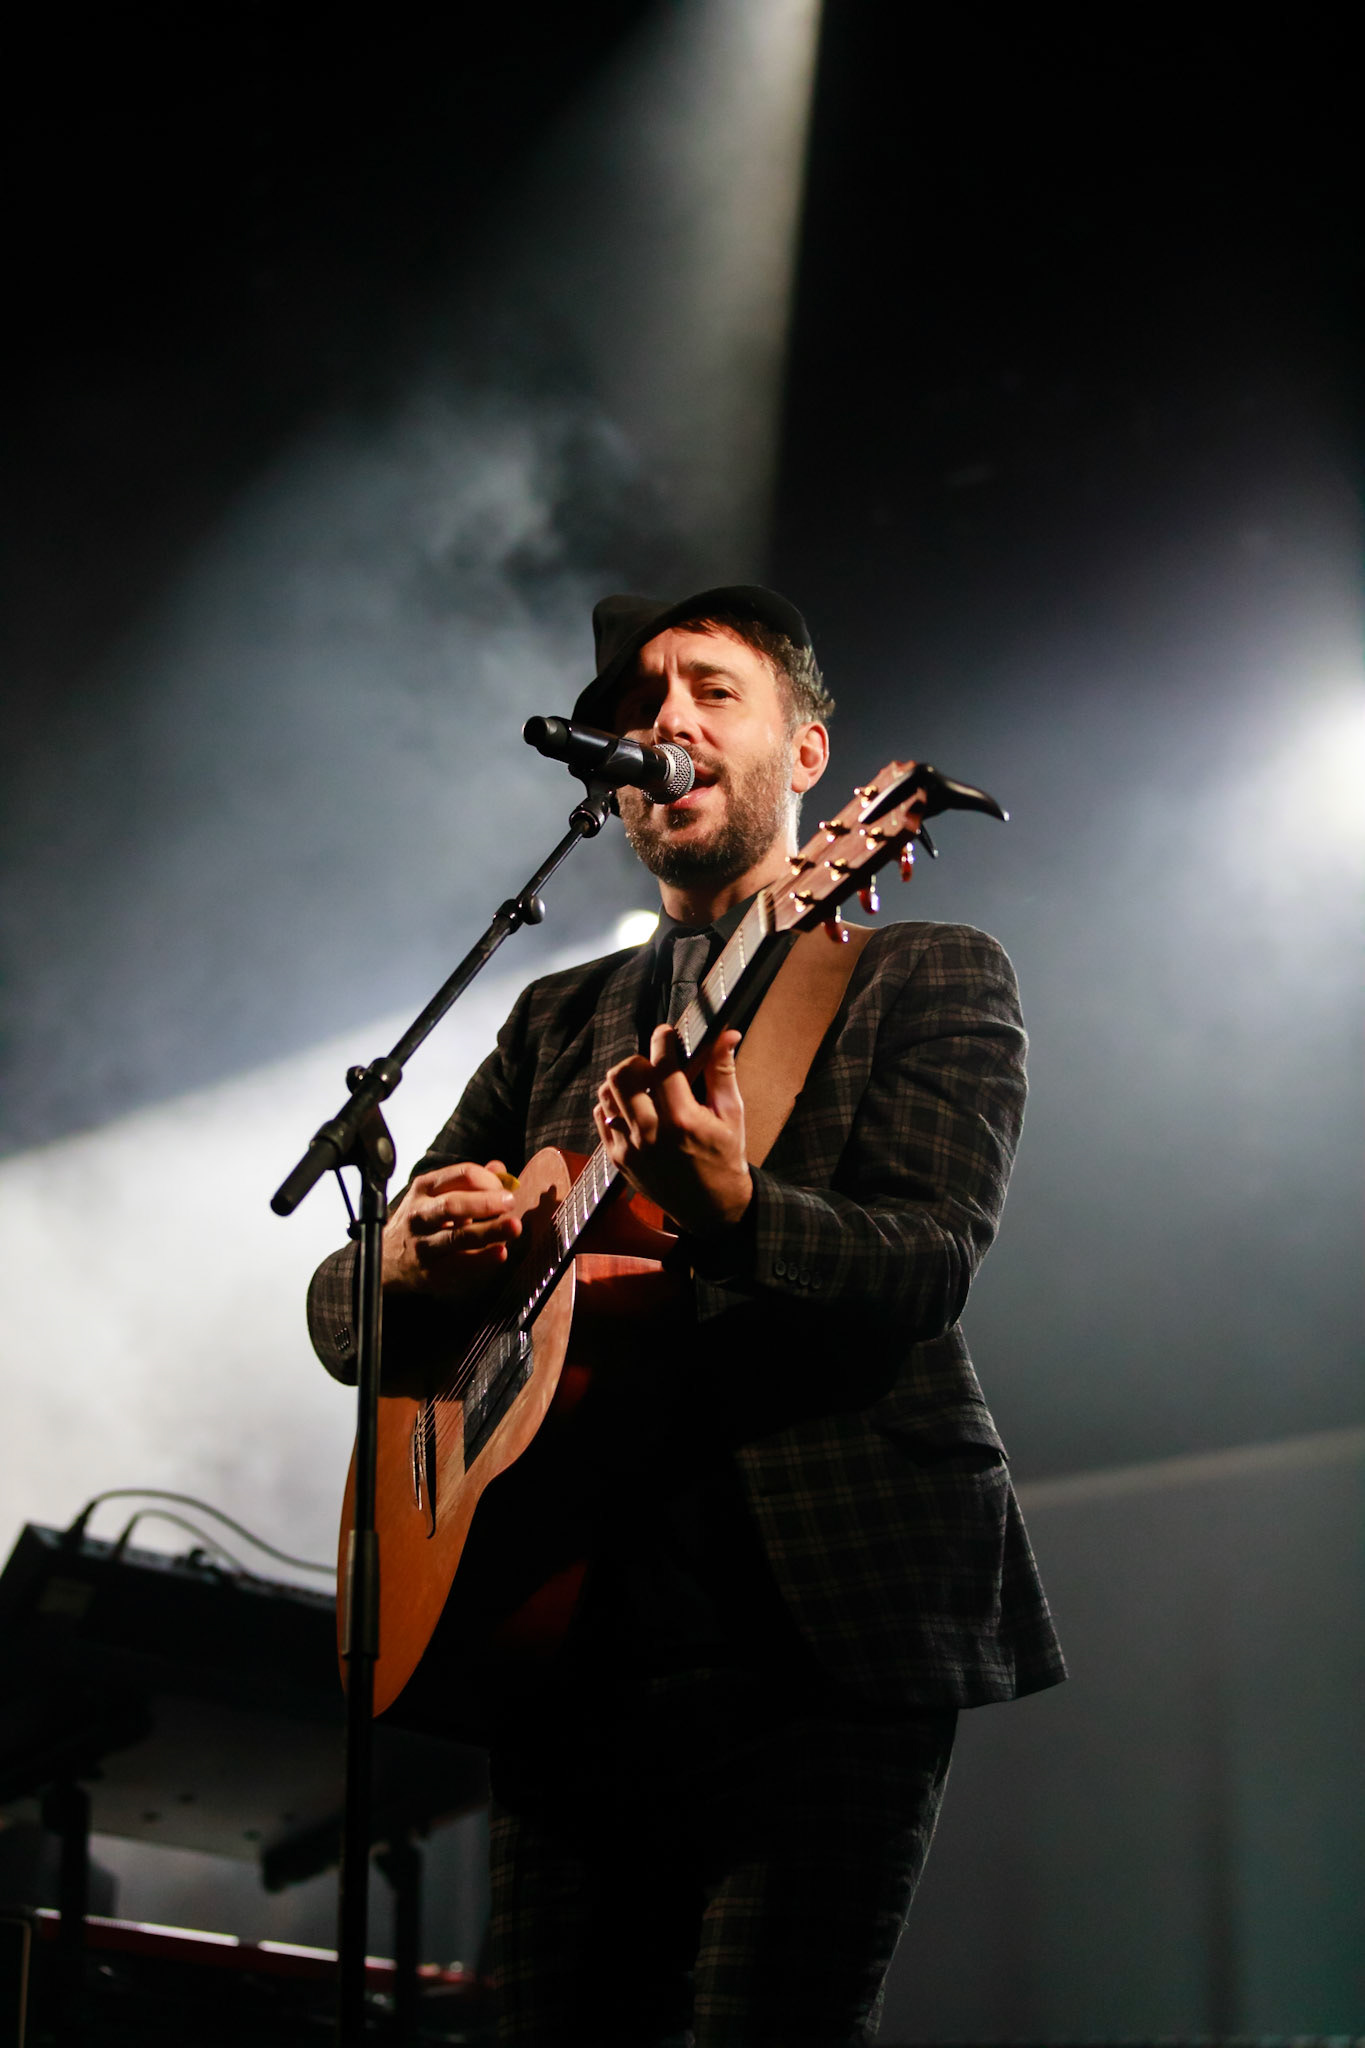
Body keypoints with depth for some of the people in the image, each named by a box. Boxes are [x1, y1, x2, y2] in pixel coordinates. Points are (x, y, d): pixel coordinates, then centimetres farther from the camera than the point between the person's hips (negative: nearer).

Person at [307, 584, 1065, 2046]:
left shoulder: (927, 978, 8)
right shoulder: (556, 1023, 21)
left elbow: (929, 1267, -9)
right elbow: (337, 1310, 18)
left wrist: (731, 1209, -30)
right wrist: (405, 1265, -7)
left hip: (828, 1620, -5)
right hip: (574, 1637, 5)